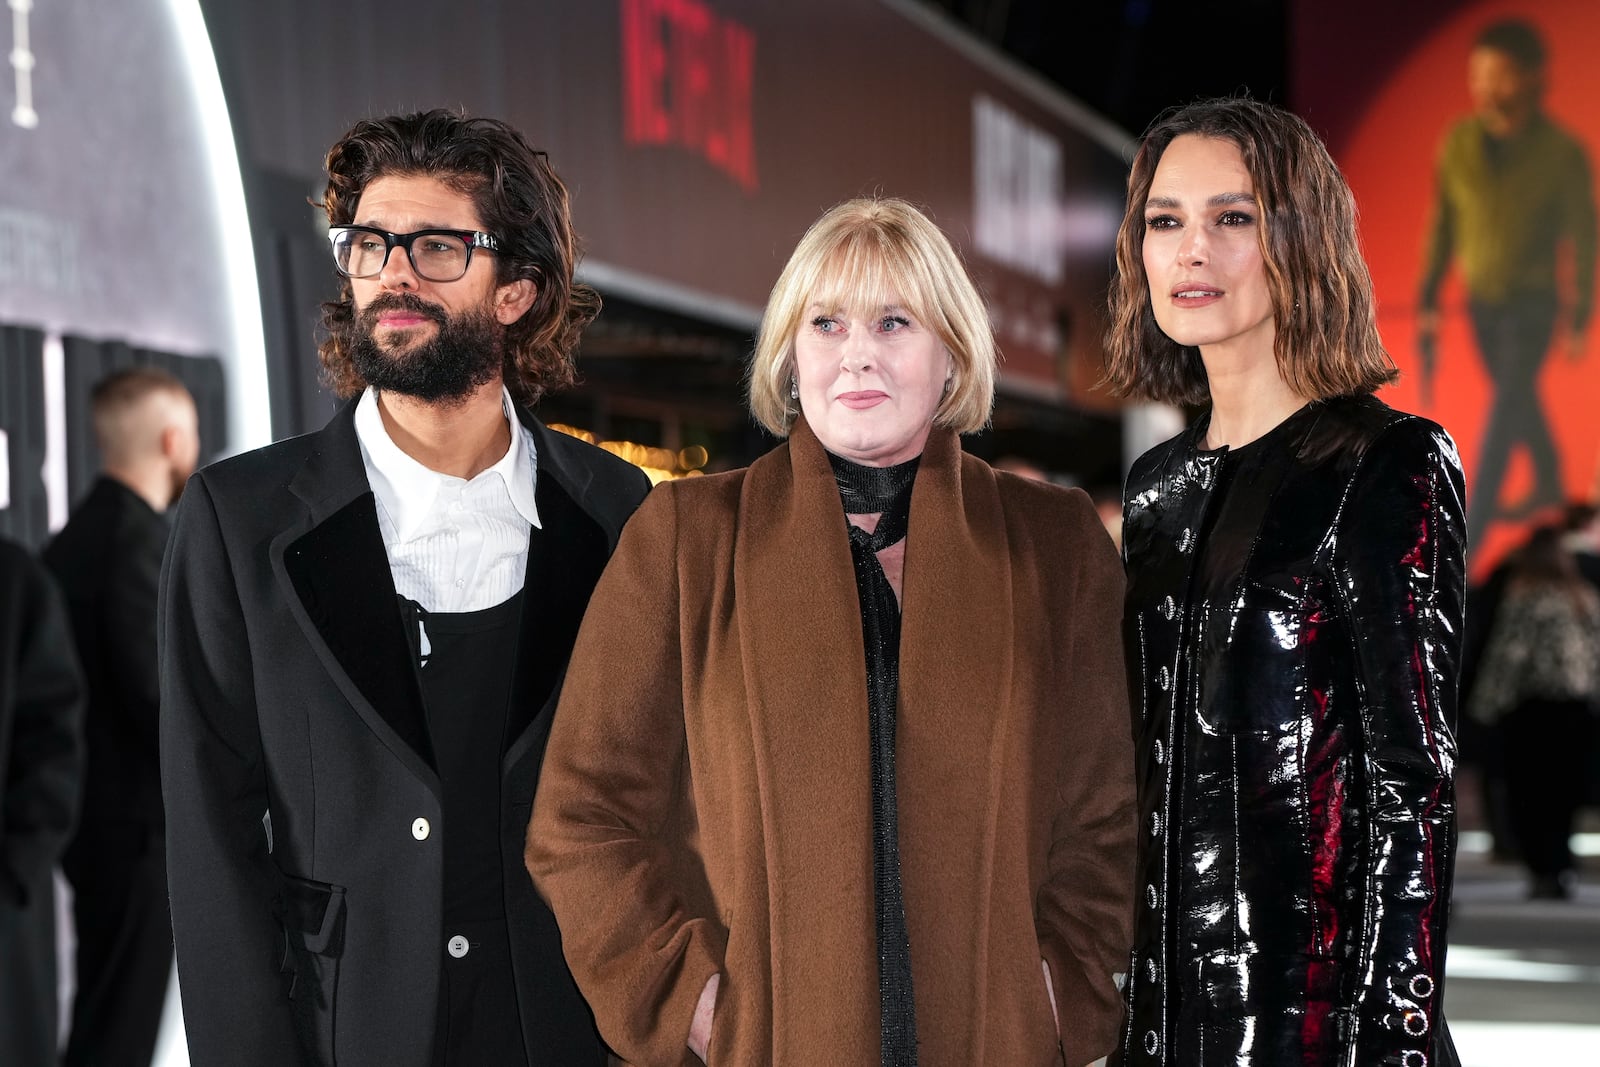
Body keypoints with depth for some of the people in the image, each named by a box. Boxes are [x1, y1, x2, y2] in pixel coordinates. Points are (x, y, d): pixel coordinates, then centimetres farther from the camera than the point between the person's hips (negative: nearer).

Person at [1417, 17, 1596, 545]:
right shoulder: (1459, 142, -11)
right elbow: (1443, 225, 0)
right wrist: (1427, 302, 4)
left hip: (1533, 303, -5)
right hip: (1481, 301, 5)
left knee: (1504, 410, -10)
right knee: (1519, 400, 22)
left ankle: (1467, 536, -11)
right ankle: (1548, 485, 45)